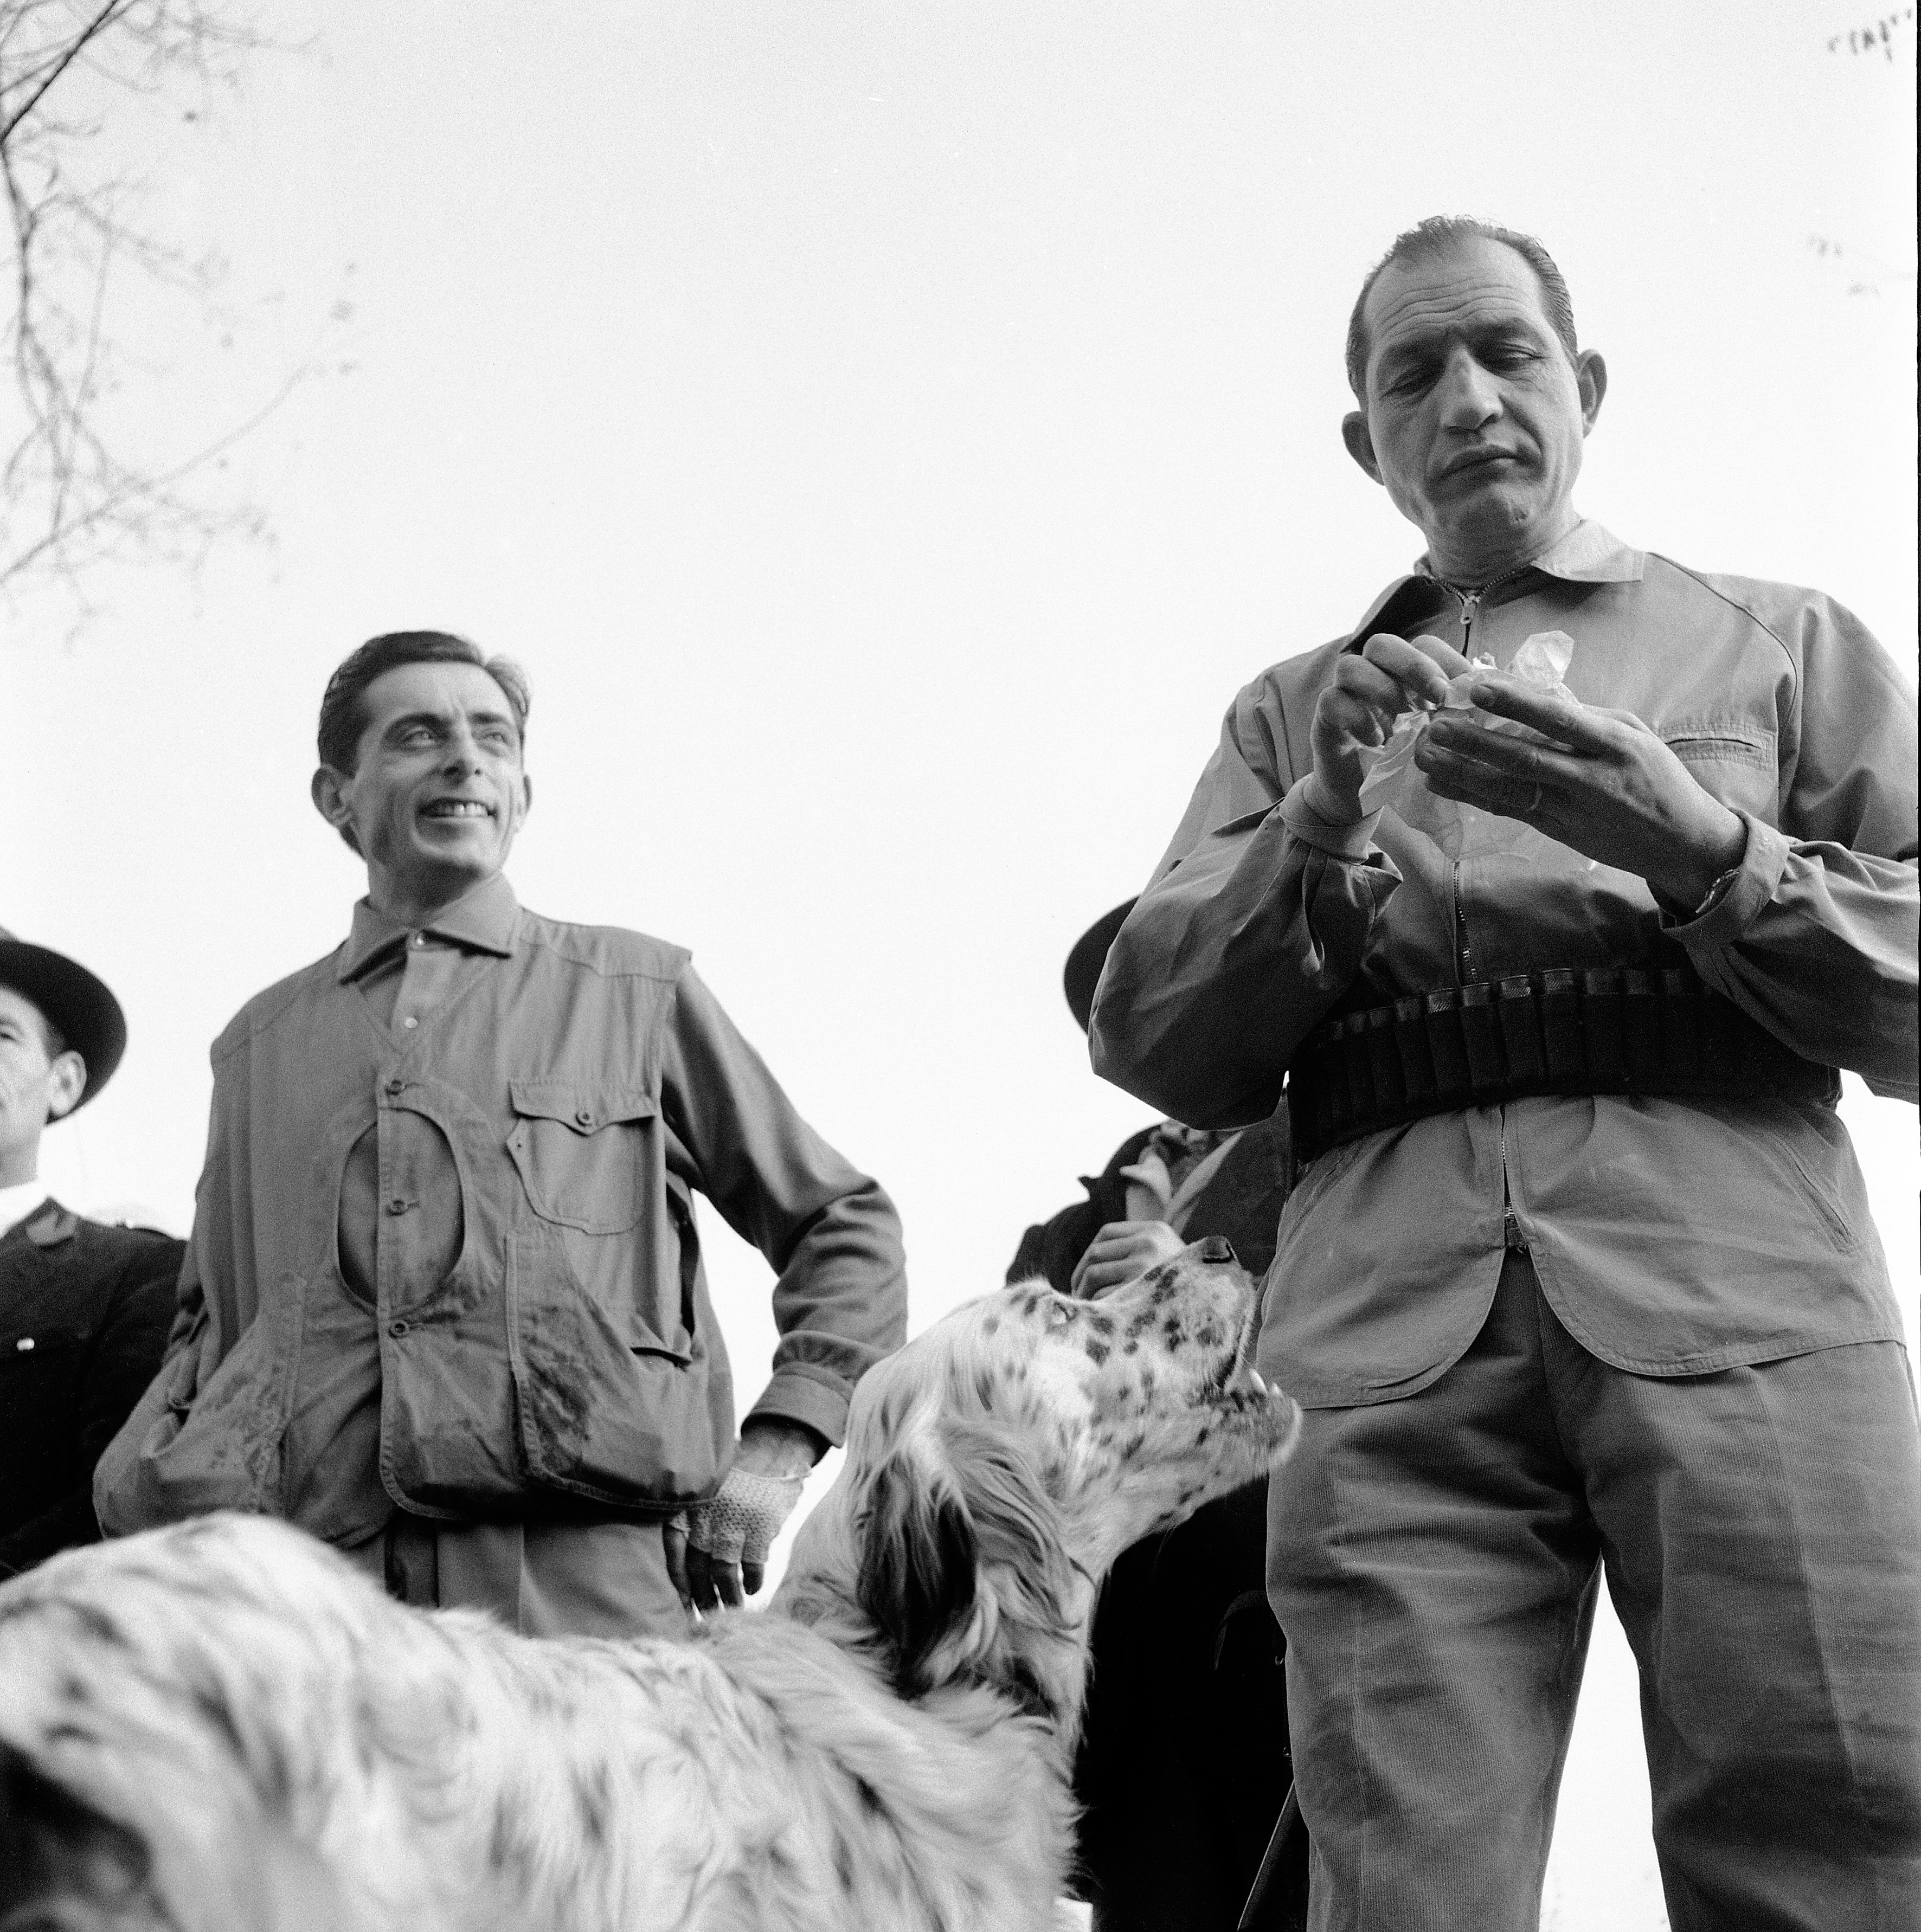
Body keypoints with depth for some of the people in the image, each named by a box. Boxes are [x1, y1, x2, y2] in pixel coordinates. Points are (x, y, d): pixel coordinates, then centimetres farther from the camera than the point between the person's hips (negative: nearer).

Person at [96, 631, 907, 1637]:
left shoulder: (638, 991, 13)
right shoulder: (260, 1044, 21)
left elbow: (845, 1224, 16)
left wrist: (776, 1450, 4)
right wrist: (150, 1471, 8)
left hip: (592, 1582, -2)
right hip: (318, 1583, 2)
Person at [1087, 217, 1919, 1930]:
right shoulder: (1294, 712, 26)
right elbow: (1158, 1050, 14)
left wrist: (1703, 853, -7)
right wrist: (1315, 831, -2)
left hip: (1743, 1292, -1)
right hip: (1395, 1333, 1)